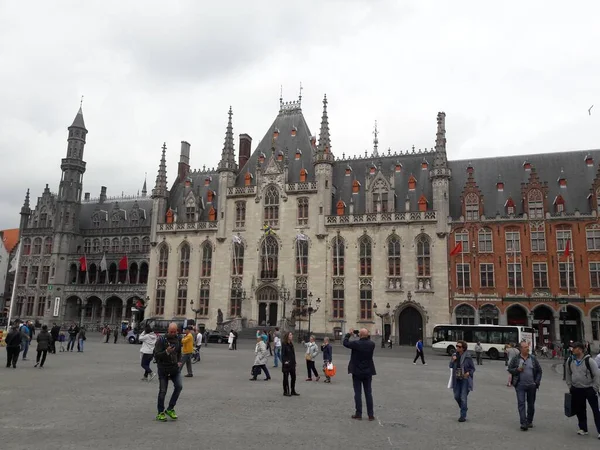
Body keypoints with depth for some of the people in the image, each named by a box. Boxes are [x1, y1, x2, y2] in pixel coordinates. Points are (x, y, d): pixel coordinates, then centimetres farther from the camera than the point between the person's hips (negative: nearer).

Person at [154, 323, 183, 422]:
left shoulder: (178, 339, 6)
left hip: (175, 368, 4)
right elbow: (156, 355, -14)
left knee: (179, 386, -11)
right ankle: (160, 412, 19)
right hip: (163, 370, -4)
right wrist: (166, 352, -29)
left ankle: (170, 409, 5)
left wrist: (179, 361, 6)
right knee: (162, 391, 2)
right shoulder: (161, 340, -10)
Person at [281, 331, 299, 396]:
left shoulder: (291, 344, 11)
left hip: (292, 364, 8)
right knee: (286, 378, 2)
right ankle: (286, 392, 11)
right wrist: (284, 361, -23)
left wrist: (294, 362, 13)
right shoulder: (284, 344, -11)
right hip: (286, 364, -8)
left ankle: (293, 391, 23)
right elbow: (282, 354, -14)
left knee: (293, 377, 11)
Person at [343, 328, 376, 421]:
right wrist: (366, 336, 11)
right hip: (368, 372, 3)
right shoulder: (372, 344, -7)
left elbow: (345, 343, -3)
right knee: (368, 393, 9)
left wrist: (349, 334, 9)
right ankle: (371, 415, 11)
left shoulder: (356, 343, -19)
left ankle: (358, 414, 7)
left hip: (357, 372, -3)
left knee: (358, 393, 4)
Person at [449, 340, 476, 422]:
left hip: (465, 379, -5)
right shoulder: (455, 355, 1)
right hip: (456, 379, 5)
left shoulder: (467, 357, -12)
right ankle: (464, 408, 38)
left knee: (463, 398, -5)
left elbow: (473, 368, -3)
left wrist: (468, 373, -21)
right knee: (456, 396, 11)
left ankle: (463, 416, 4)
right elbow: (451, 366, 7)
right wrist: (452, 360, -12)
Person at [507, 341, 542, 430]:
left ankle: (529, 421, 29)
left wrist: (537, 382, -1)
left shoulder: (533, 358, 5)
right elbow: (509, 369, 4)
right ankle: (523, 423, -9)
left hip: (532, 385, 2)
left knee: (531, 404, 12)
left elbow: (539, 371, 9)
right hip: (520, 385, -2)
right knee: (521, 403, -8)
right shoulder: (515, 359, 0)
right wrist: (517, 370, -15)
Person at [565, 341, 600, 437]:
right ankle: (583, 429, 26)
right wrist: (570, 386, 10)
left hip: (589, 389, -5)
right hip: (576, 390, 5)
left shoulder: (589, 360, -13)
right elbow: (568, 374, 13)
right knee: (579, 410, 13)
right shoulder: (570, 361, 1)